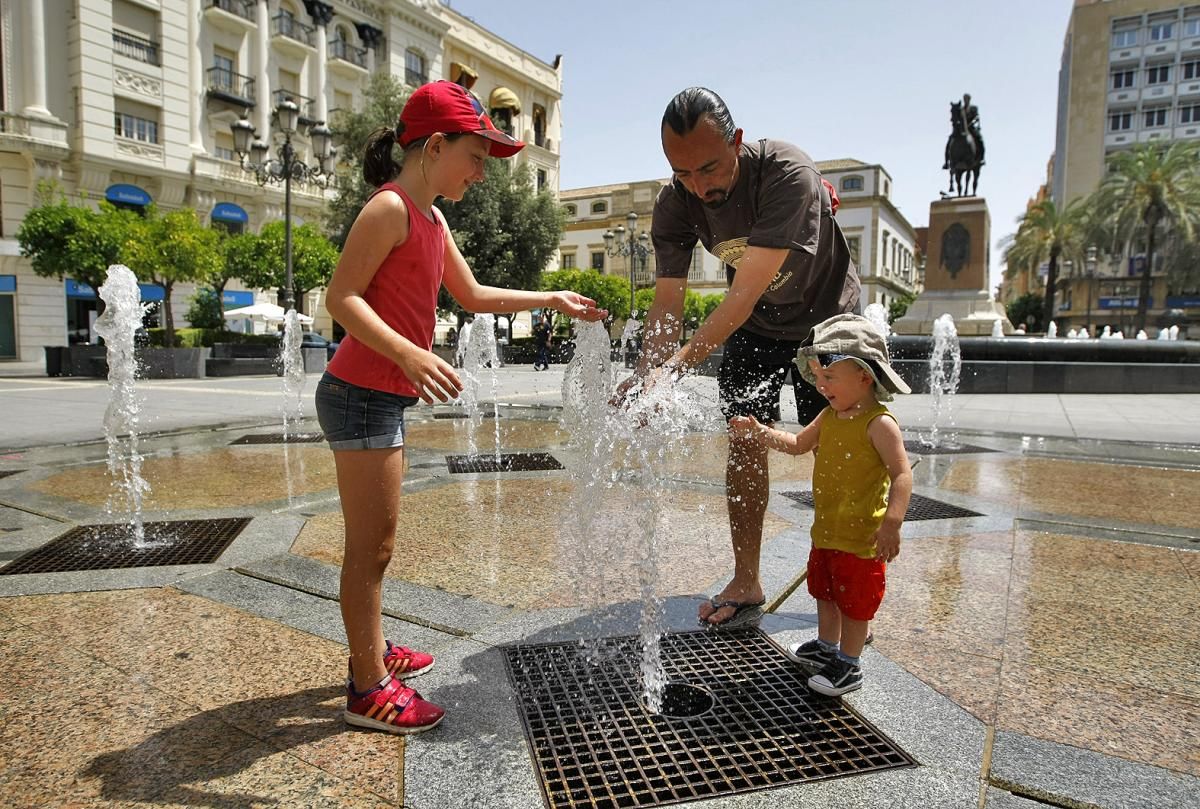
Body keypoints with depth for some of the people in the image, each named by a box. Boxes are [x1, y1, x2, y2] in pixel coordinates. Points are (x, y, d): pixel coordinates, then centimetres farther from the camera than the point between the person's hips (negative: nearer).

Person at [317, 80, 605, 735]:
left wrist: (552, 300, 23)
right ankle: (368, 689, 10)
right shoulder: (389, 208, -13)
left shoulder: (432, 219, 16)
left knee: (376, 541, 18)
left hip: (385, 397, 10)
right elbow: (342, 297, -19)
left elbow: (472, 296, 24)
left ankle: (372, 650, 33)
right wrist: (409, 353, -32)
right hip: (361, 395, -10)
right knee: (371, 545, -3)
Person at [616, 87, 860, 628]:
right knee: (745, 445, -2)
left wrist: (674, 367, -49)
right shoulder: (674, 205, -20)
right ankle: (746, 584, 10)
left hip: (826, 313, -3)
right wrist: (645, 375, -39)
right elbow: (666, 305, -21)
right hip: (753, 326, 4)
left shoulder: (788, 173, -35)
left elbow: (745, 295, -41)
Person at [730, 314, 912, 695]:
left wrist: (891, 522, -34)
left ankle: (848, 665, 24)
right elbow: (798, 443, 19)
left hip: (861, 535, -8)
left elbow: (902, 475, -24)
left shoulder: (879, 424, -20)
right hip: (825, 530, 9)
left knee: (854, 600, 8)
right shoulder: (828, 416, 4)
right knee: (825, 592, 24)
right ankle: (826, 646, 44)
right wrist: (759, 432, 6)